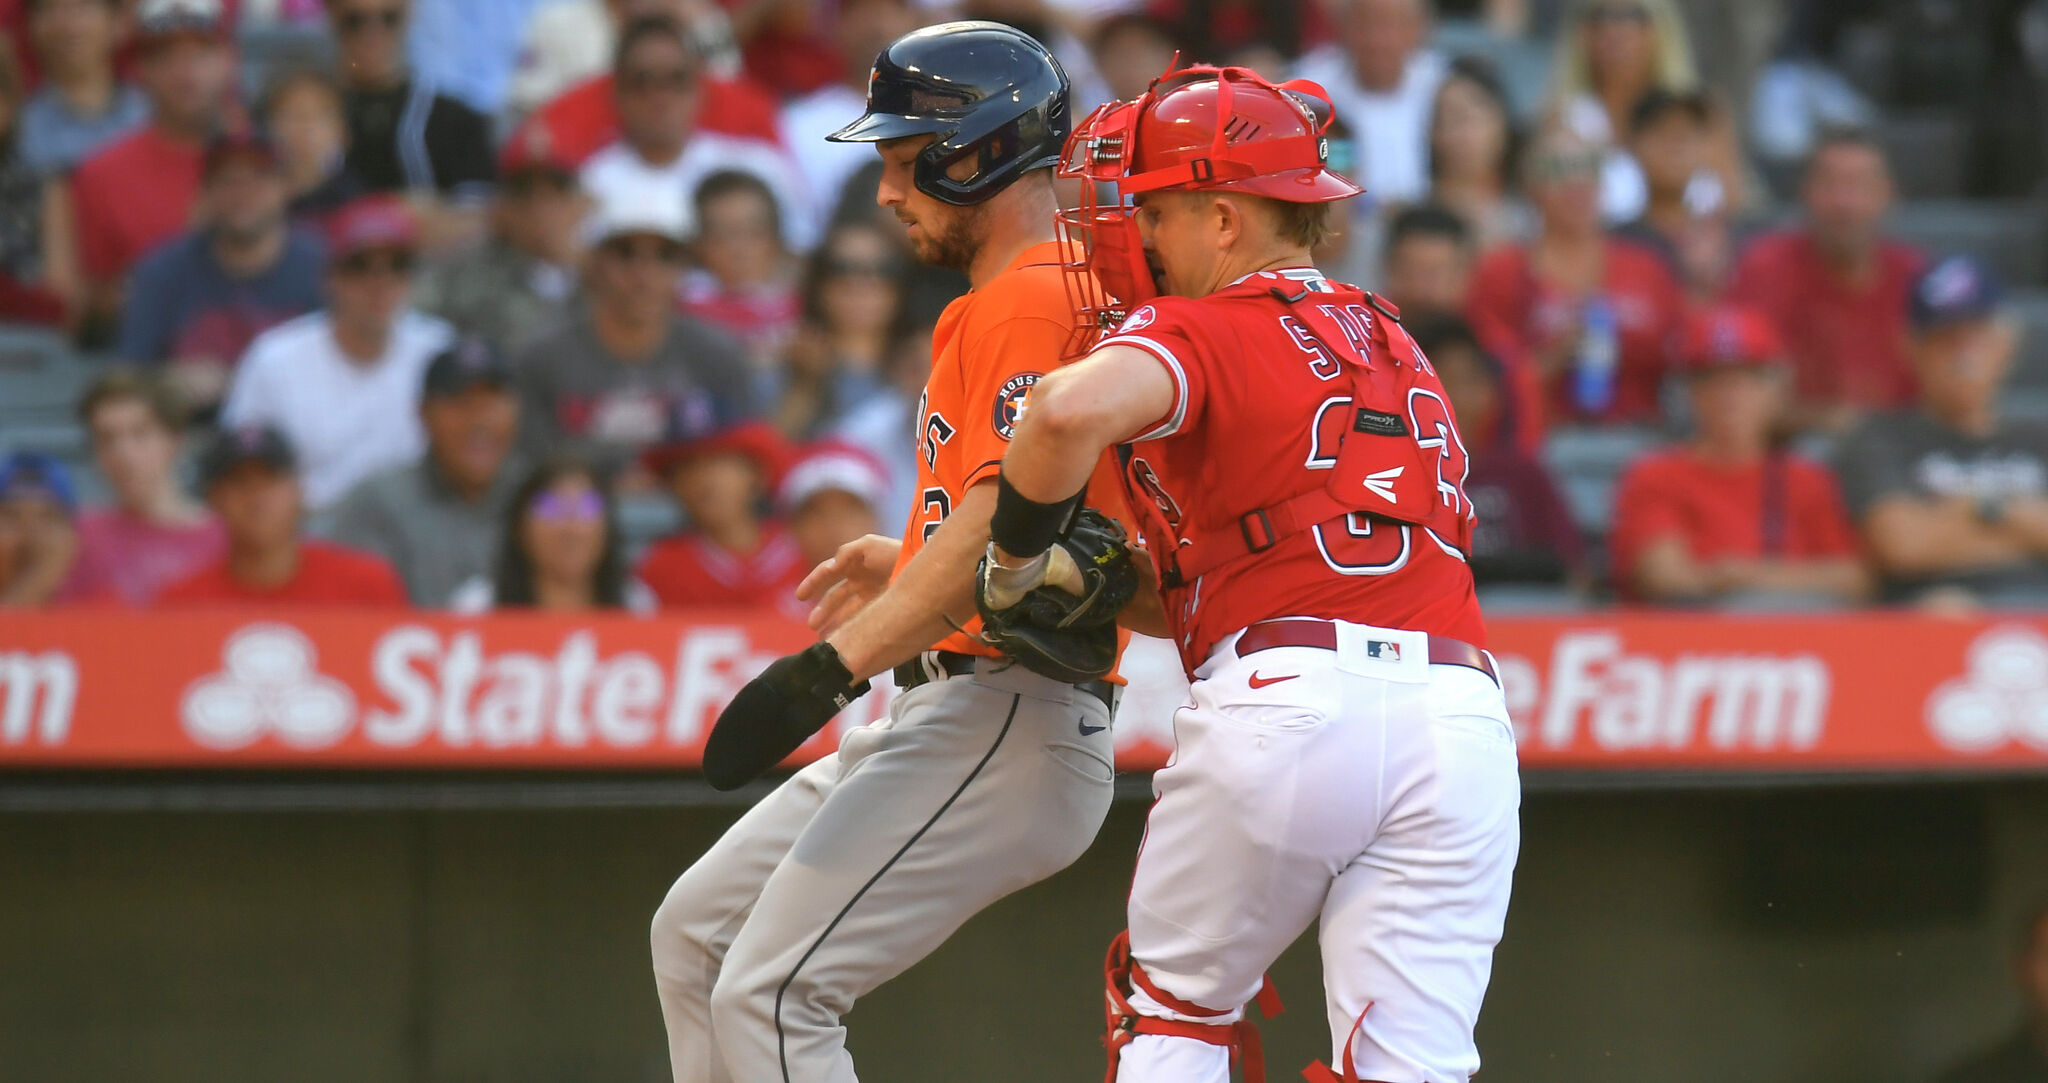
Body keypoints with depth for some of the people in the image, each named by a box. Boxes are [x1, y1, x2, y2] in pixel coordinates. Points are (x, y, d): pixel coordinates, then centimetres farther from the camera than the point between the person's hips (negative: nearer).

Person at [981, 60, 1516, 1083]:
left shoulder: (1198, 333, 2)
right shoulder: (1398, 348, 27)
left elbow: (1073, 410, -20)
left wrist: (1015, 556, -3)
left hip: (1284, 702, -5)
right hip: (1463, 726, 5)